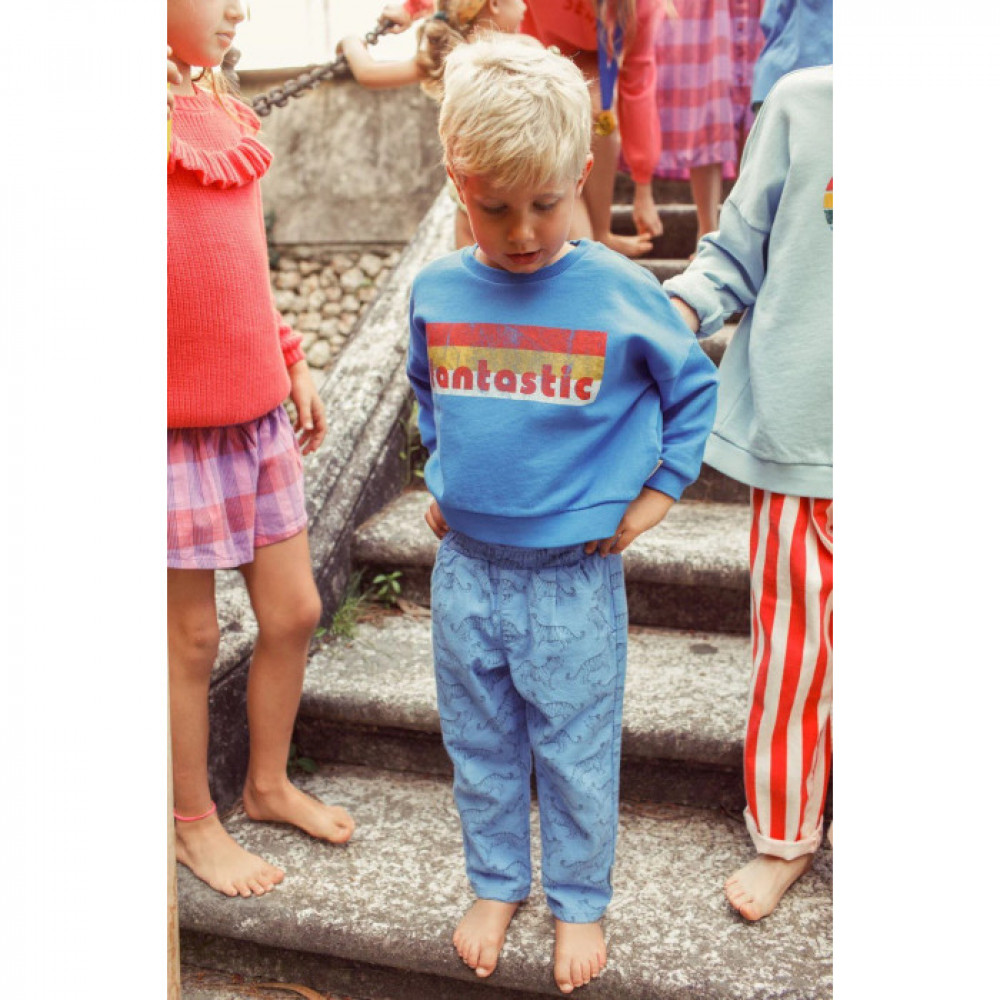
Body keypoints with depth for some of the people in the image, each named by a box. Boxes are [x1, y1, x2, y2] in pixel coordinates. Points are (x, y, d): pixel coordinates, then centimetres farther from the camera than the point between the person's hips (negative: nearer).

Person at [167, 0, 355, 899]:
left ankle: (269, 783, 37)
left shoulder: (229, 112, 11)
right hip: (180, 421, -7)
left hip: (258, 411, 7)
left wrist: (293, 361, 19)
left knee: (294, 611, 13)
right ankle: (195, 822, 29)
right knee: (192, 635, 7)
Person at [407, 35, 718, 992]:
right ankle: (495, 883, 40)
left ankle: (578, 901, 34)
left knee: (576, 750, 11)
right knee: (479, 742, 17)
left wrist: (657, 493, 0)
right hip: (464, 567, 3)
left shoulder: (622, 292, -11)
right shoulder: (435, 290, -2)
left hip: (574, 576, -3)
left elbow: (693, 386, 4)